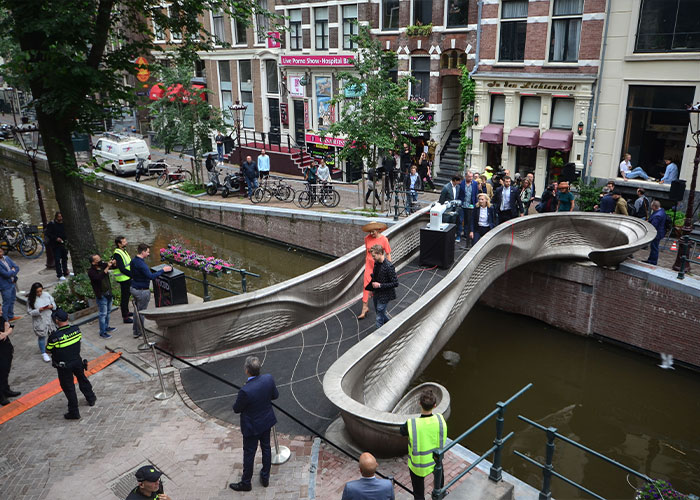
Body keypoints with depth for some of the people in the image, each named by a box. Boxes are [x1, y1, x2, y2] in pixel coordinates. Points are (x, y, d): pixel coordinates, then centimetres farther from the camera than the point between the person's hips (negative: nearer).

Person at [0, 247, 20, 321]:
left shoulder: (7, 258, 4)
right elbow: (6, 274, -23)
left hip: (13, 283, 8)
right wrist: (13, 271, -5)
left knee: (12, 301, 20)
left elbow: (17, 268, 2)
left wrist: (11, 273, -13)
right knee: (6, 303, 1)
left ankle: (10, 316, 35)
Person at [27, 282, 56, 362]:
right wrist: (39, 310, -26)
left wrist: (51, 306, -17)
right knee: (42, 337, 7)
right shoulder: (30, 299, -13)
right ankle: (44, 353, 23)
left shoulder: (46, 294, -4)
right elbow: (29, 312, -13)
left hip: (49, 319, 3)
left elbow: (54, 303, 6)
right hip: (39, 322, -3)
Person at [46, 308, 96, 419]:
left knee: (68, 387, 9)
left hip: (64, 366, -4)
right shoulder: (76, 329, -14)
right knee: (82, 379, 28)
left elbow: (48, 350, -12)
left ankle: (74, 412, 17)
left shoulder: (54, 336, -26)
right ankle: (91, 398, 45)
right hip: (77, 361, 4)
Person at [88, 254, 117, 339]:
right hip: (101, 295, -7)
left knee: (108, 311, 20)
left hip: (108, 293, 7)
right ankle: (102, 332, 6)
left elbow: (115, 267, 11)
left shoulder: (103, 265, -1)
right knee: (103, 314, -3)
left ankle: (106, 327, 36)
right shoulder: (91, 272, -19)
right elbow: (99, 277, -37)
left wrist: (114, 263, -13)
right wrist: (107, 267, -36)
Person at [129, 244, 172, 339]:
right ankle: (139, 333, 13)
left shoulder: (133, 261, 4)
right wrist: (163, 270, -23)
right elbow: (151, 276, -30)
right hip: (142, 291, -9)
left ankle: (136, 332, 26)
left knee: (137, 310, 18)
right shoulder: (141, 264, -25)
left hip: (133, 288, 9)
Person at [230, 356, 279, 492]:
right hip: (267, 421, 6)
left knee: (249, 454, 15)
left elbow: (236, 409, -18)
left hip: (252, 426, -5)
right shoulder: (268, 378, -20)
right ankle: (265, 478, 42)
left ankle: (246, 483, 35)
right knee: (266, 448, 23)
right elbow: (275, 395, -2)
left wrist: (239, 399, 1)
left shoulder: (245, 391, -35)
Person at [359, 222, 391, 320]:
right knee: (366, 285, -5)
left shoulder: (383, 239, -14)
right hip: (369, 265, 2)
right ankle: (365, 307, 1)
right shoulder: (367, 238, -5)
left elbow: (388, 254, -8)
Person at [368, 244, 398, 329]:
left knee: (379, 318, -1)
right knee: (378, 312, 24)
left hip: (384, 296, -8)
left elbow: (395, 283, -22)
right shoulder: (376, 263, 0)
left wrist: (380, 285, -23)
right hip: (376, 293, 8)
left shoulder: (388, 266, -25)